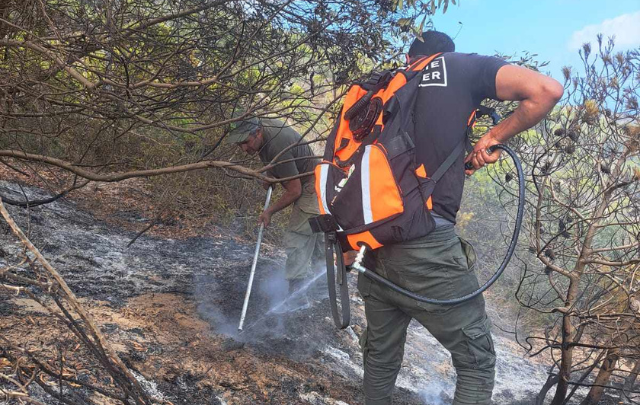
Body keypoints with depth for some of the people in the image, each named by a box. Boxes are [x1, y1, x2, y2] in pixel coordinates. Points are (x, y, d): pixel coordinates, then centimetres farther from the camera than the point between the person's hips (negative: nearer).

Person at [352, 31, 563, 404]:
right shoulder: (463, 66, 9)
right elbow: (547, 90, -4)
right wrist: (494, 137, 7)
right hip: (426, 245, -5)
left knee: (380, 357, 21)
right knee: (477, 360, 9)